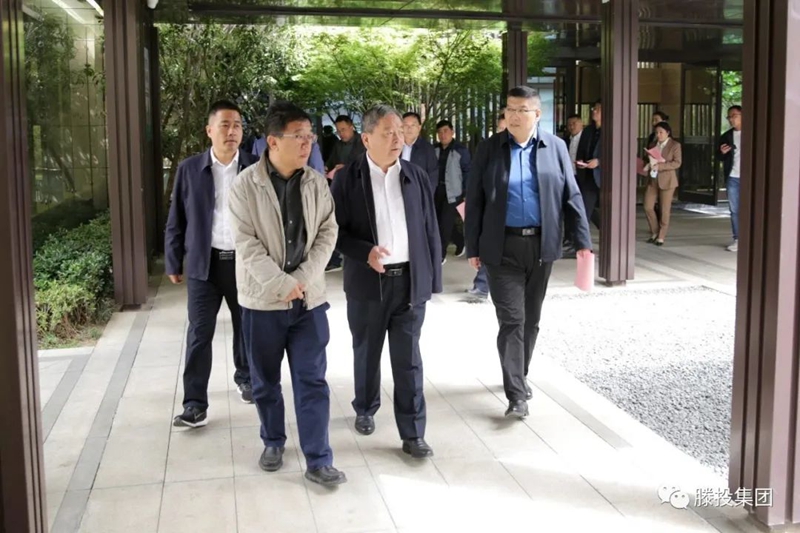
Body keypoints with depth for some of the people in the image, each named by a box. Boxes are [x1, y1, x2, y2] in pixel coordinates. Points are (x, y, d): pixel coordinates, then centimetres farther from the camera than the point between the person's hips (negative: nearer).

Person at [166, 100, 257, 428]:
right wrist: (173, 263, 2)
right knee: (199, 333, -1)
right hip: (203, 263, 0)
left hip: (246, 261, 1)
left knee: (246, 327, 15)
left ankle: (245, 377, 38)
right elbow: (176, 220, 3)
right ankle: (195, 404, 4)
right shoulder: (189, 169, -1)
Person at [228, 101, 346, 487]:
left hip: (309, 297, 2)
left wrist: (304, 278, -12)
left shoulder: (317, 183, 1)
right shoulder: (246, 186, -9)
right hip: (263, 298, -2)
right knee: (265, 380, 13)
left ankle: (318, 461, 10)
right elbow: (247, 244, -13)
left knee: (312, 380, 3)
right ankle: (273, 442, 35)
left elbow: (328, 232, 0)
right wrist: (282, 284, -18)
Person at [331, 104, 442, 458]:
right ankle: (365, 410, 38)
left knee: (409, 359, 3)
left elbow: (430, 231, 5)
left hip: (411, 281, 1)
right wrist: (366, 252, -21)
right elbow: (336, 230, -4)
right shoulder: (347, 179, -4)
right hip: (368, 282, -1)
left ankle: (413, 433, 10)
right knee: (366, 353, 16)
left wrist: (433, 279, 4)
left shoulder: (417, 176, 3)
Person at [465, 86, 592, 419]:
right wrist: (473, 248, -1)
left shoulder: (555, 147, 4)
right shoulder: (490, 149, 0)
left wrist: (583, 240, -1)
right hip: (503, 248, -2)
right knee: (512, 320, -6)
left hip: (541, 245, 2)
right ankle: (516, 394, -2)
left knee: (531, 319, 13)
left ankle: (520, 377, 32)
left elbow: (571, 195, 4)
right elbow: (475, 201, 1)